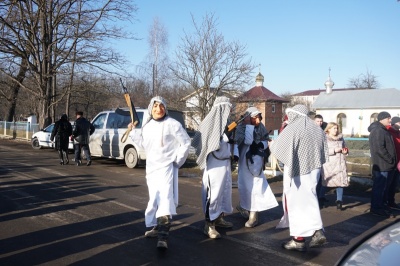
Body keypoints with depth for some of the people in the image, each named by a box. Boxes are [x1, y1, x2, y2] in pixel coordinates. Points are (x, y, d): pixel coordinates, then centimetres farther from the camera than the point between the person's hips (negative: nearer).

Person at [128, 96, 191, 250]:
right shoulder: (147, 126, 10)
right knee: (154, 199, 15)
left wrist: (178, 161, -6)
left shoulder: (172, 124, -9)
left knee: (165, 198, -18)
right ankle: (156, 227, 30)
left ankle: (163, 236, -23)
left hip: (166, 167, -7)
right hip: (151, 167, 7)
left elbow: (186, 143, -3)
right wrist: (133, 132, 14)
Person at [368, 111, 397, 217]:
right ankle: (376, 208, 3)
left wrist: (392, 160, 14)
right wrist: (390, 159, -17)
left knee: (383, 186, 16)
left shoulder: (383, 130, 18)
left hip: (387, 165, 10)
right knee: (379, 187, -4)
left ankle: (380, 206, 25)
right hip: (381, 165, -10)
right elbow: (379, 149, -24)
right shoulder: (377, 131, -16)